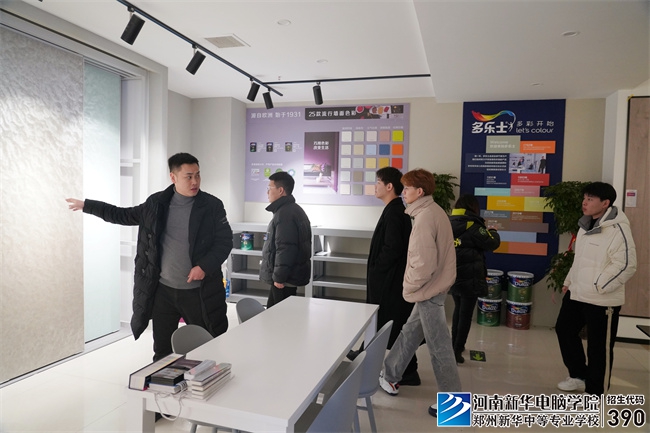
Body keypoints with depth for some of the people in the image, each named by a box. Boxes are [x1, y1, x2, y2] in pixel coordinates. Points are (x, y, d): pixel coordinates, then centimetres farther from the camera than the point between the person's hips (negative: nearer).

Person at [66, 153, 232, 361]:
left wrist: (204, 266, -19)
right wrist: (86, 205, 15)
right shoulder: (156, 203, 3)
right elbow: (124, 215, 16)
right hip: (163, 289, 3)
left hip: (199, 291, -3)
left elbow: (225, 241, -6)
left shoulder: (212, 205, -7)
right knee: (162, 351, 14)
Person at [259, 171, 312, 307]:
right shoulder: (295, 210, 15)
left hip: (285, 280, -11)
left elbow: (285, 249, -25)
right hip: (293, 275, 11)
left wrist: (279, 277, -19)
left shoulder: (284, 214, -19)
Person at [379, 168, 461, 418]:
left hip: (429, 290, -10)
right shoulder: (434, 211, 9)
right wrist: (413, 285, 15)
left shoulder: (424, 217, -22)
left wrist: (409, 286, -10)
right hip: (433, 287, 10)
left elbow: (424, 264, -27)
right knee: (409, 334, 20)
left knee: (439, 348, 3)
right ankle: (390, 376, 36)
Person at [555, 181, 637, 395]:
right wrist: (569, 282, 17)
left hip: (601, 300, -9)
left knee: (599, 347, 5)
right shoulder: (586, 226, 10)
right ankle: (579, 375, 37)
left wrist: (597, 287, -20)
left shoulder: (617, 229, -18)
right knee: (564, 329, 19)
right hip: (576, 294, 9)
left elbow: (626, 265, -22)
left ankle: (594, 391, 23)